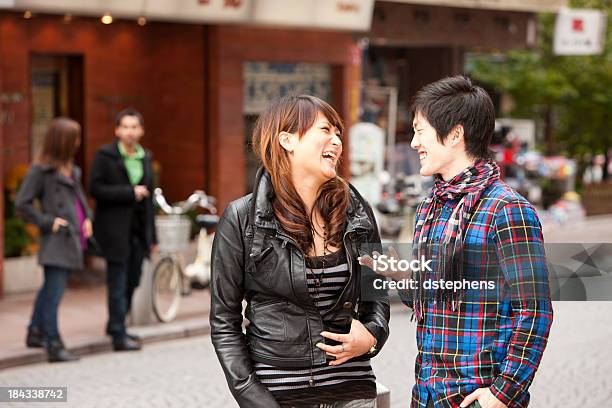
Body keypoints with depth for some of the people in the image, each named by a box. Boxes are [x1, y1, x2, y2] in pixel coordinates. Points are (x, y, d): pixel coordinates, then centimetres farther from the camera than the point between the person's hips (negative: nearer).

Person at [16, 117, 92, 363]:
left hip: (73, 239, 9)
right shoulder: (41, 170, -11)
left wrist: (87, 218, 12)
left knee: (51, 289, 20)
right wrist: (47, 222, -14)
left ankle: (36, 333, 34)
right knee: (54, 292, -8)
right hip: (57, 241, -9)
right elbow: (22, 203, -12)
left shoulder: (70, 169, 13)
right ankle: (54, 346, -5)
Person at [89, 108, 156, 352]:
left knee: (132, 281, 11)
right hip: (114, 228, -6)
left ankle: (116, 326, 28)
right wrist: (129, 192, -17)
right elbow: (95, 188, -13)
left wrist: (152, 236, 15)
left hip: (138, 229, 6)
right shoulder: (105, 156, -4)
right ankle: (119, 336, 1)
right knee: (118, 283, -4)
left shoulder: (145, 157, 13)